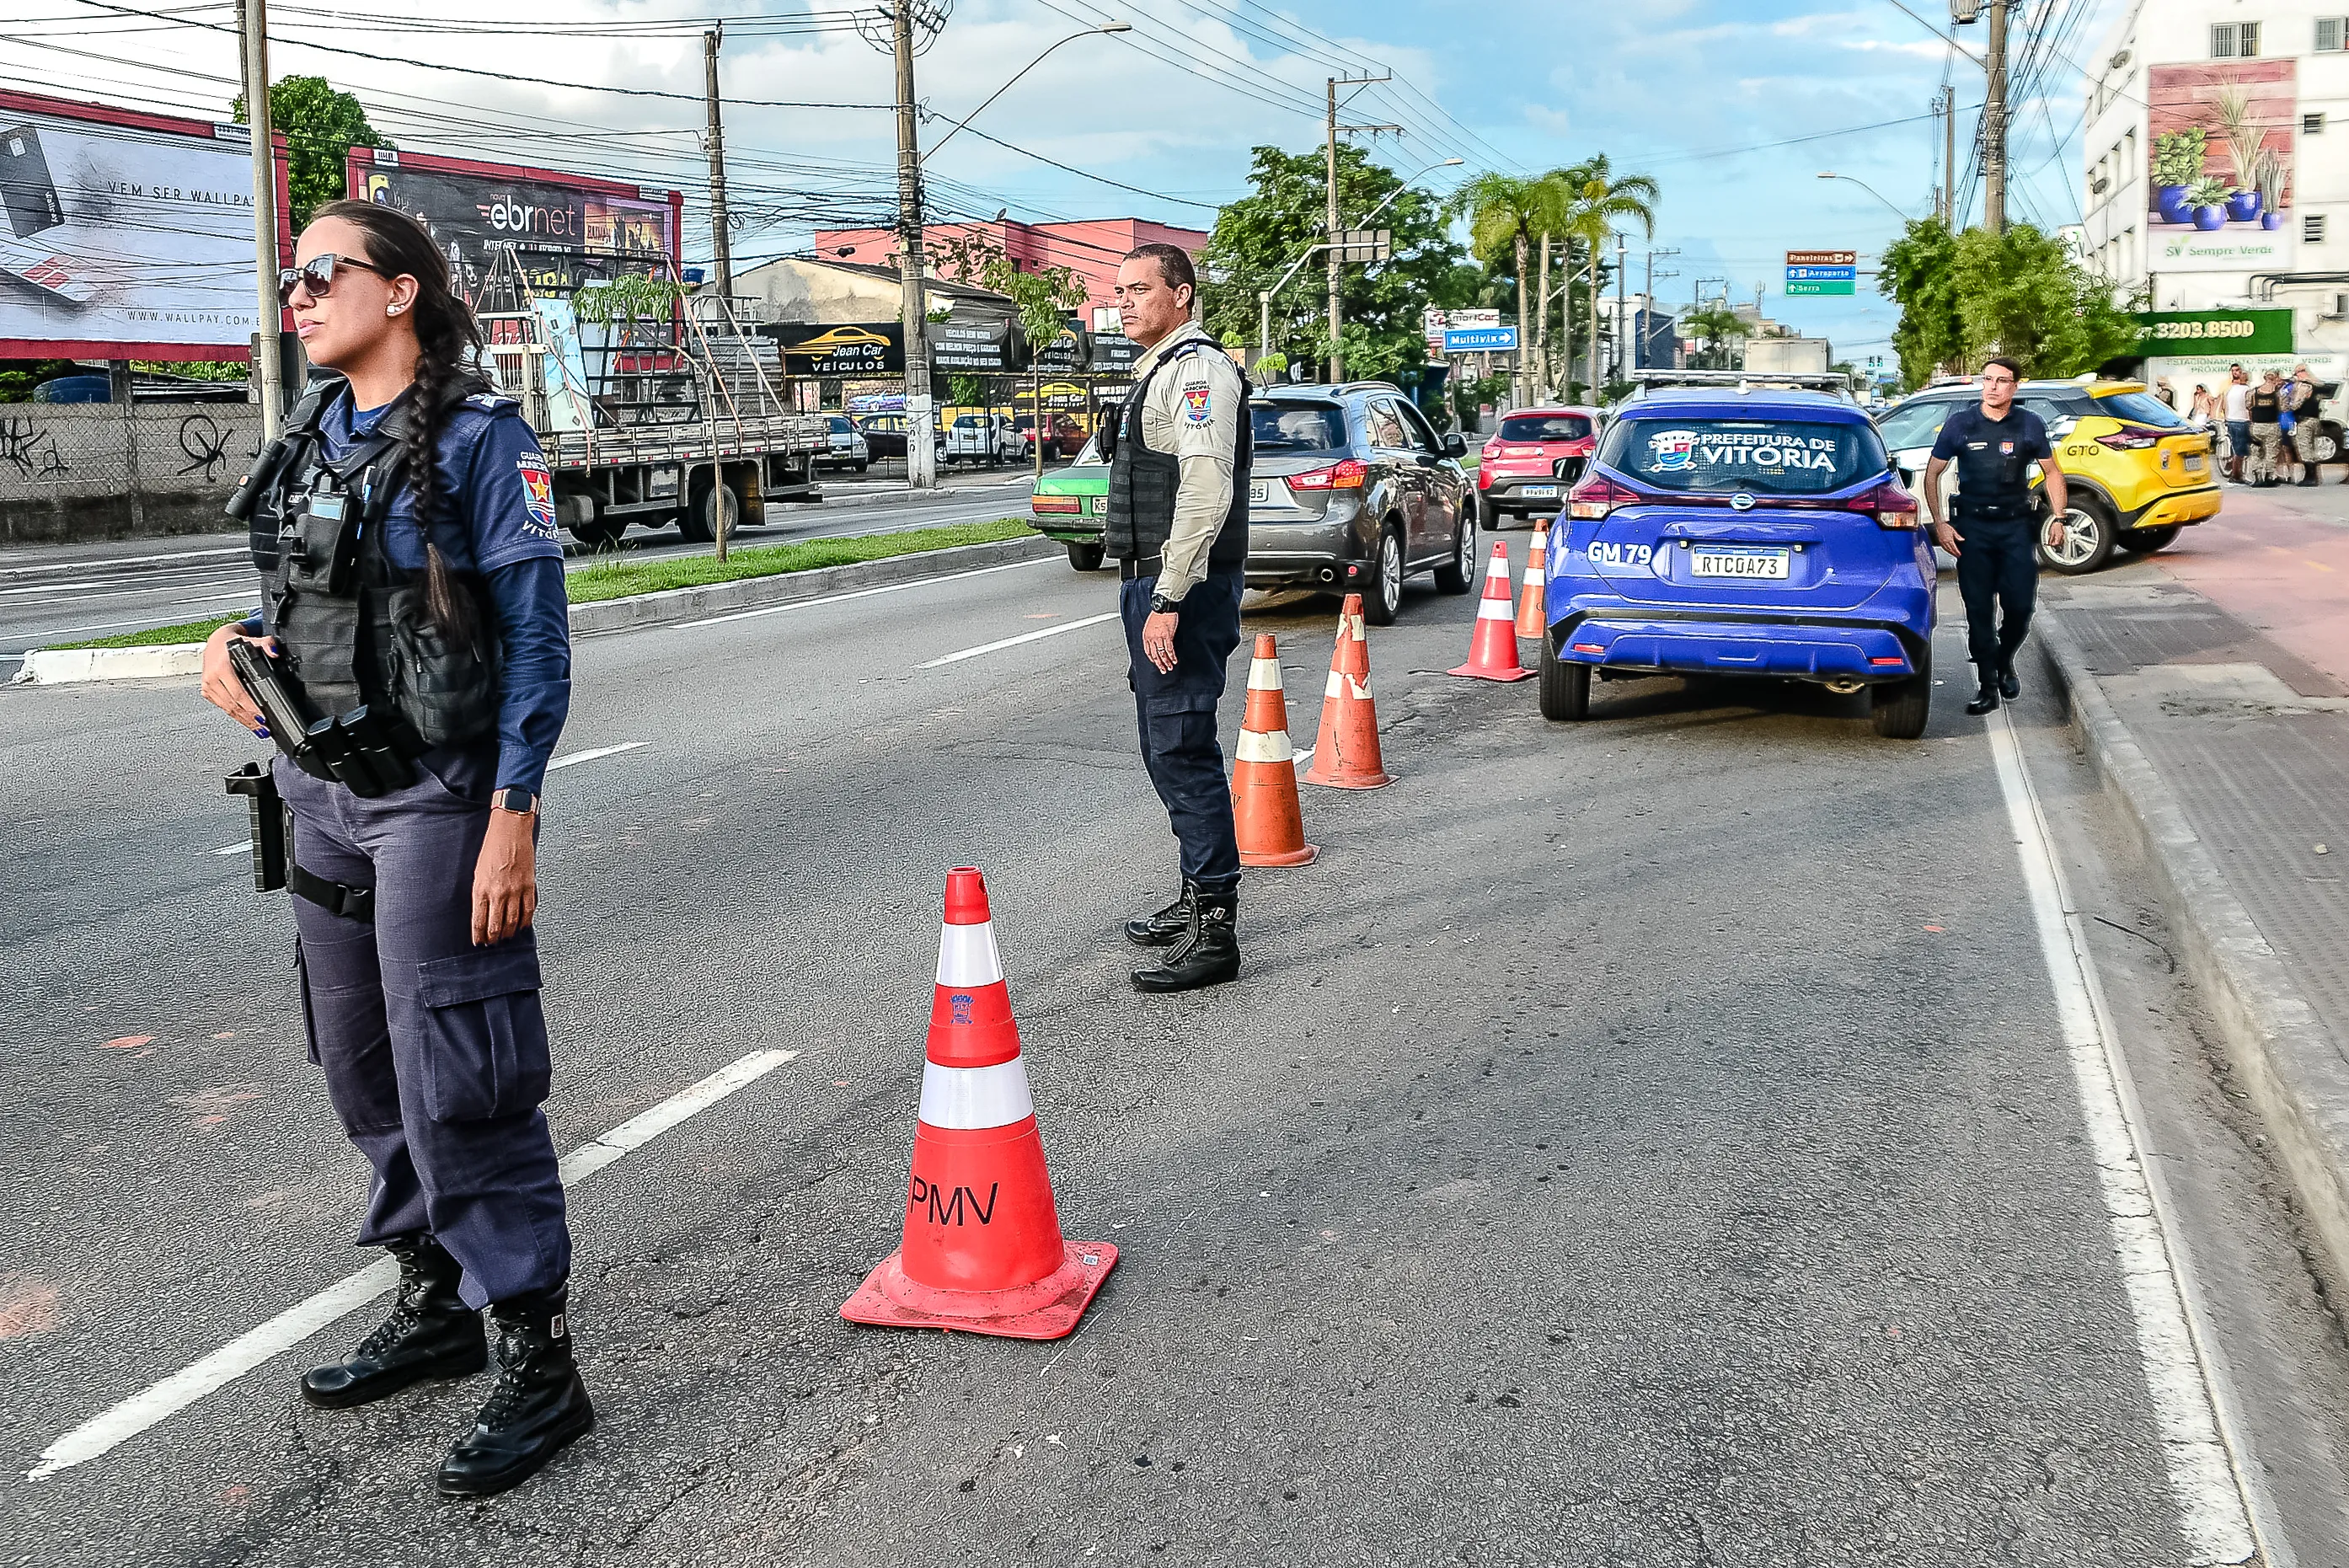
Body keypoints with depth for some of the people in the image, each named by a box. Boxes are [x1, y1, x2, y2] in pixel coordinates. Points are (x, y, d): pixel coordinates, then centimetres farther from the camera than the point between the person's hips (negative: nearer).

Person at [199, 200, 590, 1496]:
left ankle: (538, 1362, 4)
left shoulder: (477, 437, -10)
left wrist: (513, 820, -19)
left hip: (435, 798, -8)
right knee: (364, 1072, 15)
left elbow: (535, 640, -13)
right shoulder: (312, 432, 12)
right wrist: (234, 643, -1)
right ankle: (435, 1304, 32)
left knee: (456, 1083, -7)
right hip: (320, 792, 8)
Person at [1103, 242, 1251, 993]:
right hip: (1153, 586, 11)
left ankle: (1214, 932, -7)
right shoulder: (1156, 373, 21)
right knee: (1169, 748, 17)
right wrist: (1149, 595, 20)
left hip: (1183, 589, -11)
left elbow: (1205, 491, -23)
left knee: (1183, 749, -11)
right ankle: (1197, 899, 29)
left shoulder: (1198, 368, -12)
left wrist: (1168, 600, -26)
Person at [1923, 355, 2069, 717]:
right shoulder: (1960, 425, 3)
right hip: (1972, 527, -1)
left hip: (2017, 526, 1)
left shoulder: (2031, 425, 6)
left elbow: (2052, 472, 15)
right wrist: (1940, 523, -2)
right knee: (1979, 610, -1)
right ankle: (1988, 686, 7)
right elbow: (1932, 473, 7)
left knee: (2020, 606, -3)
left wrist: (2058, 516, 2)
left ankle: (2005, 661, 27)